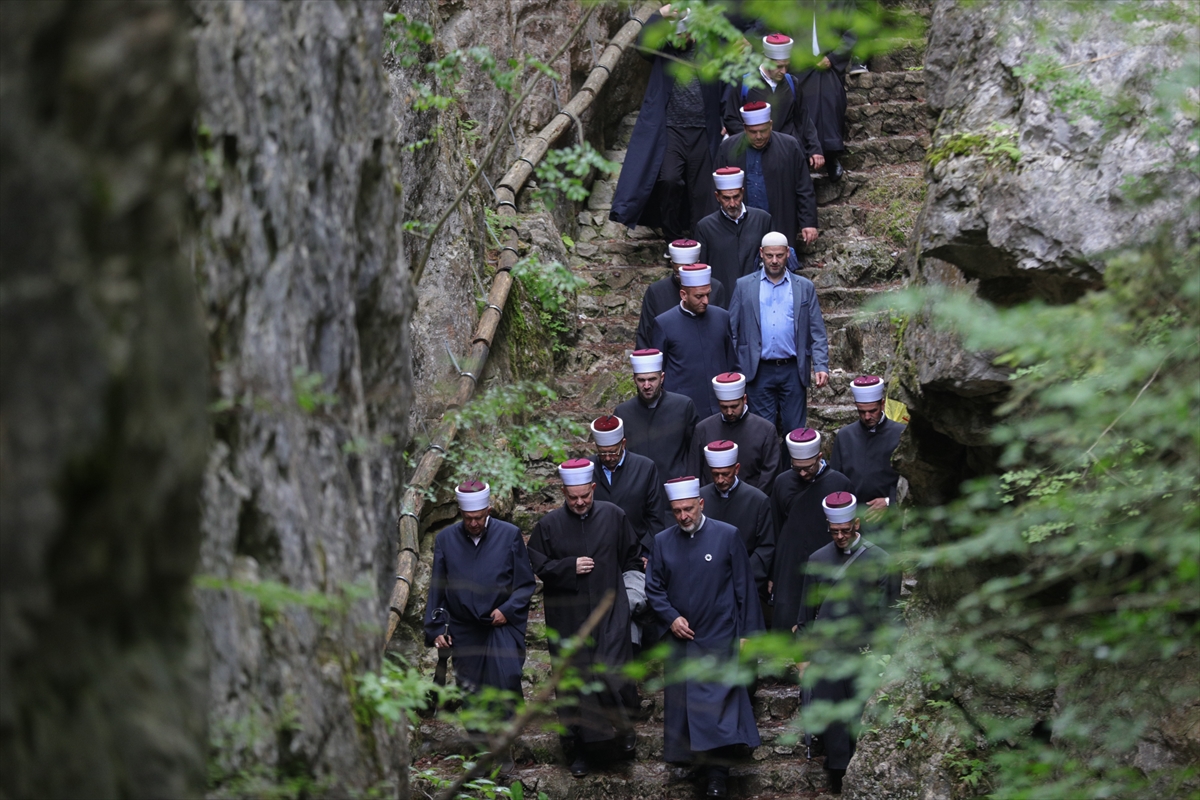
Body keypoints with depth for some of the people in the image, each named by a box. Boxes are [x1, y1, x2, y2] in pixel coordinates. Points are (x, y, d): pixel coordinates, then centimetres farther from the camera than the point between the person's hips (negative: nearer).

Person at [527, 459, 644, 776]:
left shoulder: (613, 516, -1)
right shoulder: (548, 525, -4)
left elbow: (631, 556, 11)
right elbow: (536, 564, -3)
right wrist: (570, 567, -13)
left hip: (609, 610, -1)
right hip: (568, 616, 1)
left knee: (611, 673, -11)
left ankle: (622, 726, 18)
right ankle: (582, 747, 17)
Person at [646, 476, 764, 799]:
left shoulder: (727, 536, -6)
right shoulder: (663, 542, 2)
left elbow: (744, 587, -3)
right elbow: (654, 588, 9)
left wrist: (748, 633, -5)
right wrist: (670, 617, -8)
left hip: (718, 639, -3)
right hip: (681, 639, 3)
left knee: (717, 705, -7)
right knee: (682, 703, 9)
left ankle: (717, 772, -3)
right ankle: (687, 757, 22)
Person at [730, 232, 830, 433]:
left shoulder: (805, 287, 8)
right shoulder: (744, 286, 6)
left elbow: (817, 333, 5)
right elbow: (731, 331, 6)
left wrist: (821, 367, -8)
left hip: (793, 371, 0)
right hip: (759, 371, 0)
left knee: (794, 430, 2)